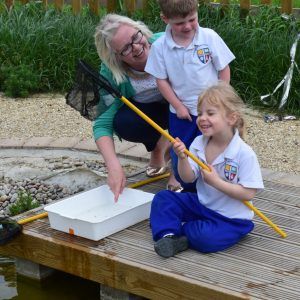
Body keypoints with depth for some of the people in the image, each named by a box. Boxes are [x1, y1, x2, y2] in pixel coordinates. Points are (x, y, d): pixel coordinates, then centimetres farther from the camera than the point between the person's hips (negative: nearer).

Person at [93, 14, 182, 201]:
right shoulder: (110, 75, -27)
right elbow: (103, 124, -28)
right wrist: (114, 165, -43)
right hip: (147, 111, 1)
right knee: (122, 123, -30)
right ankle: (159, 145, 5)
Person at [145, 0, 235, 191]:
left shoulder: (210, 37, -12)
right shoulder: (160, 47, -11)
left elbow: (224, 70, -4)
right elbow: (161, 80, -4)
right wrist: (178, 106, -7)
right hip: (181, 111, 1)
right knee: (179, 158, 9)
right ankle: (189, 191, 29)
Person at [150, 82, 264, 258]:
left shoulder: (244, 154, -22)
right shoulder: (199, 143, -3)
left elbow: (249, 193, -21)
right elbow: (188, 179, -4)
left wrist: (216, 181, -25)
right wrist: (182, 159, -23)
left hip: (231, 217, -6)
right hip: (202, 204, 6)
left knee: (205, 238, -31)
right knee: (163, 198, -3)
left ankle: (177, 229, -2)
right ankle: (168, 235, -21)